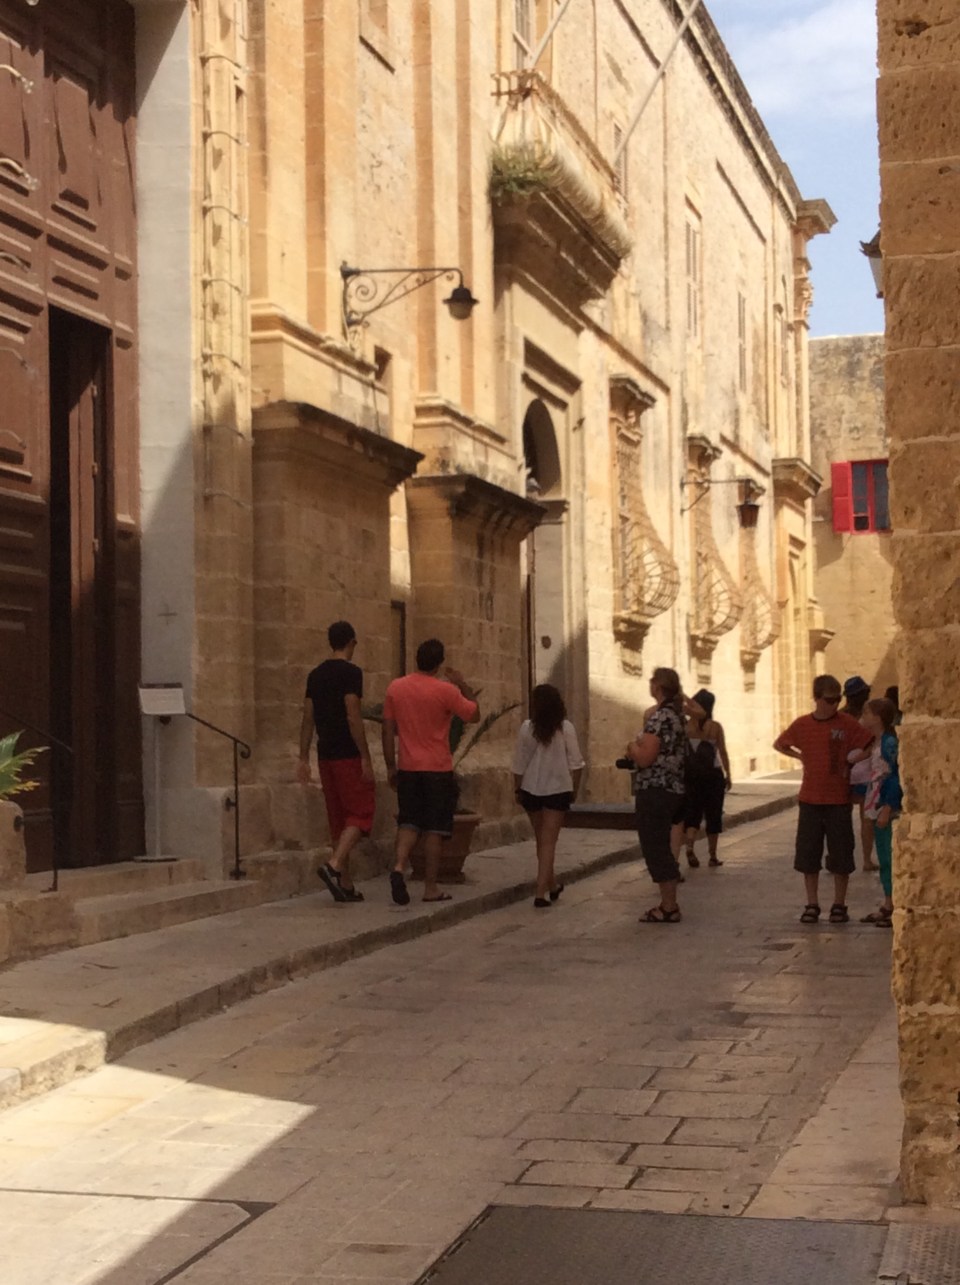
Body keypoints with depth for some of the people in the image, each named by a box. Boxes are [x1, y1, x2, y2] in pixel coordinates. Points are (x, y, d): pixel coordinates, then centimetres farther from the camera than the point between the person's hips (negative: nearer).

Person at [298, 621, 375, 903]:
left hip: (326, 755, 7)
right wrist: (366, 758, -14)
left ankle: (345, 885, 11)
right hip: (348, 754, -7)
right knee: (360, 815, -2)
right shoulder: (351, 672, -10)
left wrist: (304, 758, 14)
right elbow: (353, 717, -16)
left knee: (338, 819, 10)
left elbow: (308, 719, 12)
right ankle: (334, 865, -21)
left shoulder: (315, 675, 11)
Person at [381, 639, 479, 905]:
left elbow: (388, 730, 5)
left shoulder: (395, 688, 1)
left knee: (408, 823, 12)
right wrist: (463, 686, 9)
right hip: (438, 769, -3)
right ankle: (430, 888, 5)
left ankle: (399, 866, -13)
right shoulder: (446, 691, -11)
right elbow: (474, 715, 0)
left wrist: (390, 766, 12)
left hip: (408, 768, 3)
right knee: (434, 828, 3)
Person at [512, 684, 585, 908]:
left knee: (542, 840, 17)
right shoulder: (566, 728, -8)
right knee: (548, 842, -1)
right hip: (558, 789, -1)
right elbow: (576, 763, -5)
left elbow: (519, 764, -4)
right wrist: (574, 789, 8)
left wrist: (516, 789, 8)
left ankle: (552, 885, 31)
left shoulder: (527, 728, -8)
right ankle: (541, 892, -11)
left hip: (532, 789, 1)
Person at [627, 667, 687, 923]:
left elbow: (645, 758, -22)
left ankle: (669, 907, -1)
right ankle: (669, 904, 21)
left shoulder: (659, 717, -17)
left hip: (654, 790, -10)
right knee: (661, 847, 16)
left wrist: (632, 747, -2)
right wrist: (639, 749, 9)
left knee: (655, 848, -3)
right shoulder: (676, 715, 14)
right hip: (672, 789, 10)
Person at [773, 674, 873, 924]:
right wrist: (800, 756, 4)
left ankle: (839, 905, 15)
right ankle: (812, 905, 15)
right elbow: (779, 745, 17)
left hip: (838, 800, -2)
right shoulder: (802, 725, 1)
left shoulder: (847, 723, -6)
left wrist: (851, 763, -7)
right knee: (808, 855, 5)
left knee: (840, 855, 4)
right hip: (810, 799, 2)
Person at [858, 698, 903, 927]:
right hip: (878, 807, 9)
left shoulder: (890, 743, -14)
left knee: (891, 858, -6)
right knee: (884, 858, 13)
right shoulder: (876, 743, 13)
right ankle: (888, 906, 20)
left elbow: (895, 778, -17)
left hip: (889, 809, -9)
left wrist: (887, 809, -20)